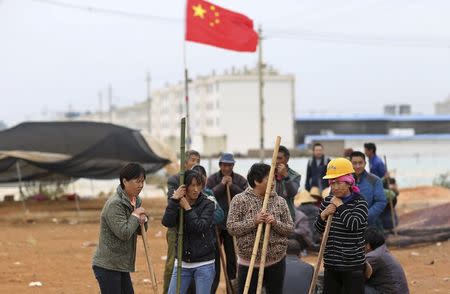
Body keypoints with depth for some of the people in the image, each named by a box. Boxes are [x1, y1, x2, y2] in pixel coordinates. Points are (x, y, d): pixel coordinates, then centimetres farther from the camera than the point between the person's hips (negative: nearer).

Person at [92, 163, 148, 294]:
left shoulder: (136, 201, 8)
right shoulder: (114, 204, -19)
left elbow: (140, 231, 18)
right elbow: (124, 233, -27)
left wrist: (143, 220, -4)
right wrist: (135, 216, -12)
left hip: (121, 265, 9)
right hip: (107, 266, -9)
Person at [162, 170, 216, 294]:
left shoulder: (207, 204, -5)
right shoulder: (177, 204, 2)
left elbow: (200, 227, -20)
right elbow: (167, 222, -16)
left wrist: (187, 208, -18)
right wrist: (174, 200, -21)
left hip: (204, 264, -3)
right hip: (182, 262, 3)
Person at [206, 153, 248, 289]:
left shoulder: (240, 180, 0)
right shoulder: (212, 179, -1)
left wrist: (232, 186, -17)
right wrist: (221, 185, -18)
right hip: (215, 224, -1)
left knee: (232, 257, 8)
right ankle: (211, 287, 12)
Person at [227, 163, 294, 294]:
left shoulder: (279, 202, 3)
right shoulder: (240, 200, -4)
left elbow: (290, 229, 3)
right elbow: (231, 227, -10)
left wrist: (275, 223, -16)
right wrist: (253, 222, -21)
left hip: (276, 262, 3)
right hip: (249, 262, -3)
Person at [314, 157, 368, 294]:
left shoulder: (360, 202, -8)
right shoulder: (327, 201, 7)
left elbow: (353, 225, -24)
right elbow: (319, 229, 12)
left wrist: (339, 205, -17)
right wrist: (323, 215, -9)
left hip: (353, 264, -5)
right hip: (331, 263, 6)